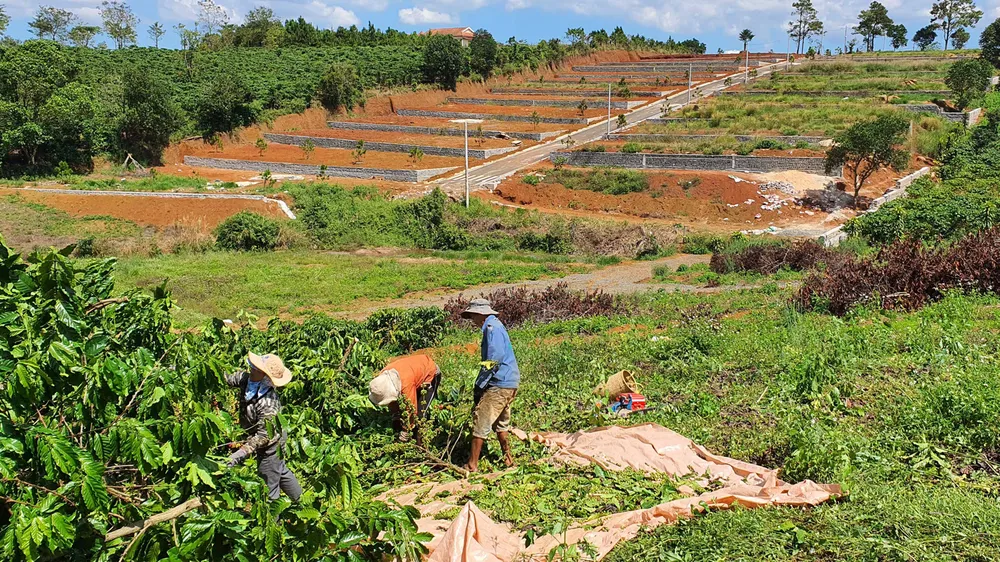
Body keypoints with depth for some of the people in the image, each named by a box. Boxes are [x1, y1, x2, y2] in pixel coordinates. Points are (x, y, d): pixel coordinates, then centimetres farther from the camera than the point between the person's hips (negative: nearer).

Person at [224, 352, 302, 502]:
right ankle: (300, 500, 52)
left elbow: (262, 437, -34)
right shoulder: (246, 378, -18)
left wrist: (240, 454, -39)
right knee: (281, 471, 30)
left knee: (269, 486, 10)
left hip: (270, 446, -9)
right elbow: (228, 379, -1)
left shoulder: (269, 405, -40)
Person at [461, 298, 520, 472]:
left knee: (480, 421, -6)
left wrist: (479, 386, -16)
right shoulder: (495, 326, 17)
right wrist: (481, 385, 16)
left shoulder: (492, 327, -13)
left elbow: (493, 359, -22)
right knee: (500, 423, 20)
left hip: (499, 385, -10)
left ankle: (472, 466, -3)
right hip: (509, 383, 10)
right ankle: (508, 459, 29)